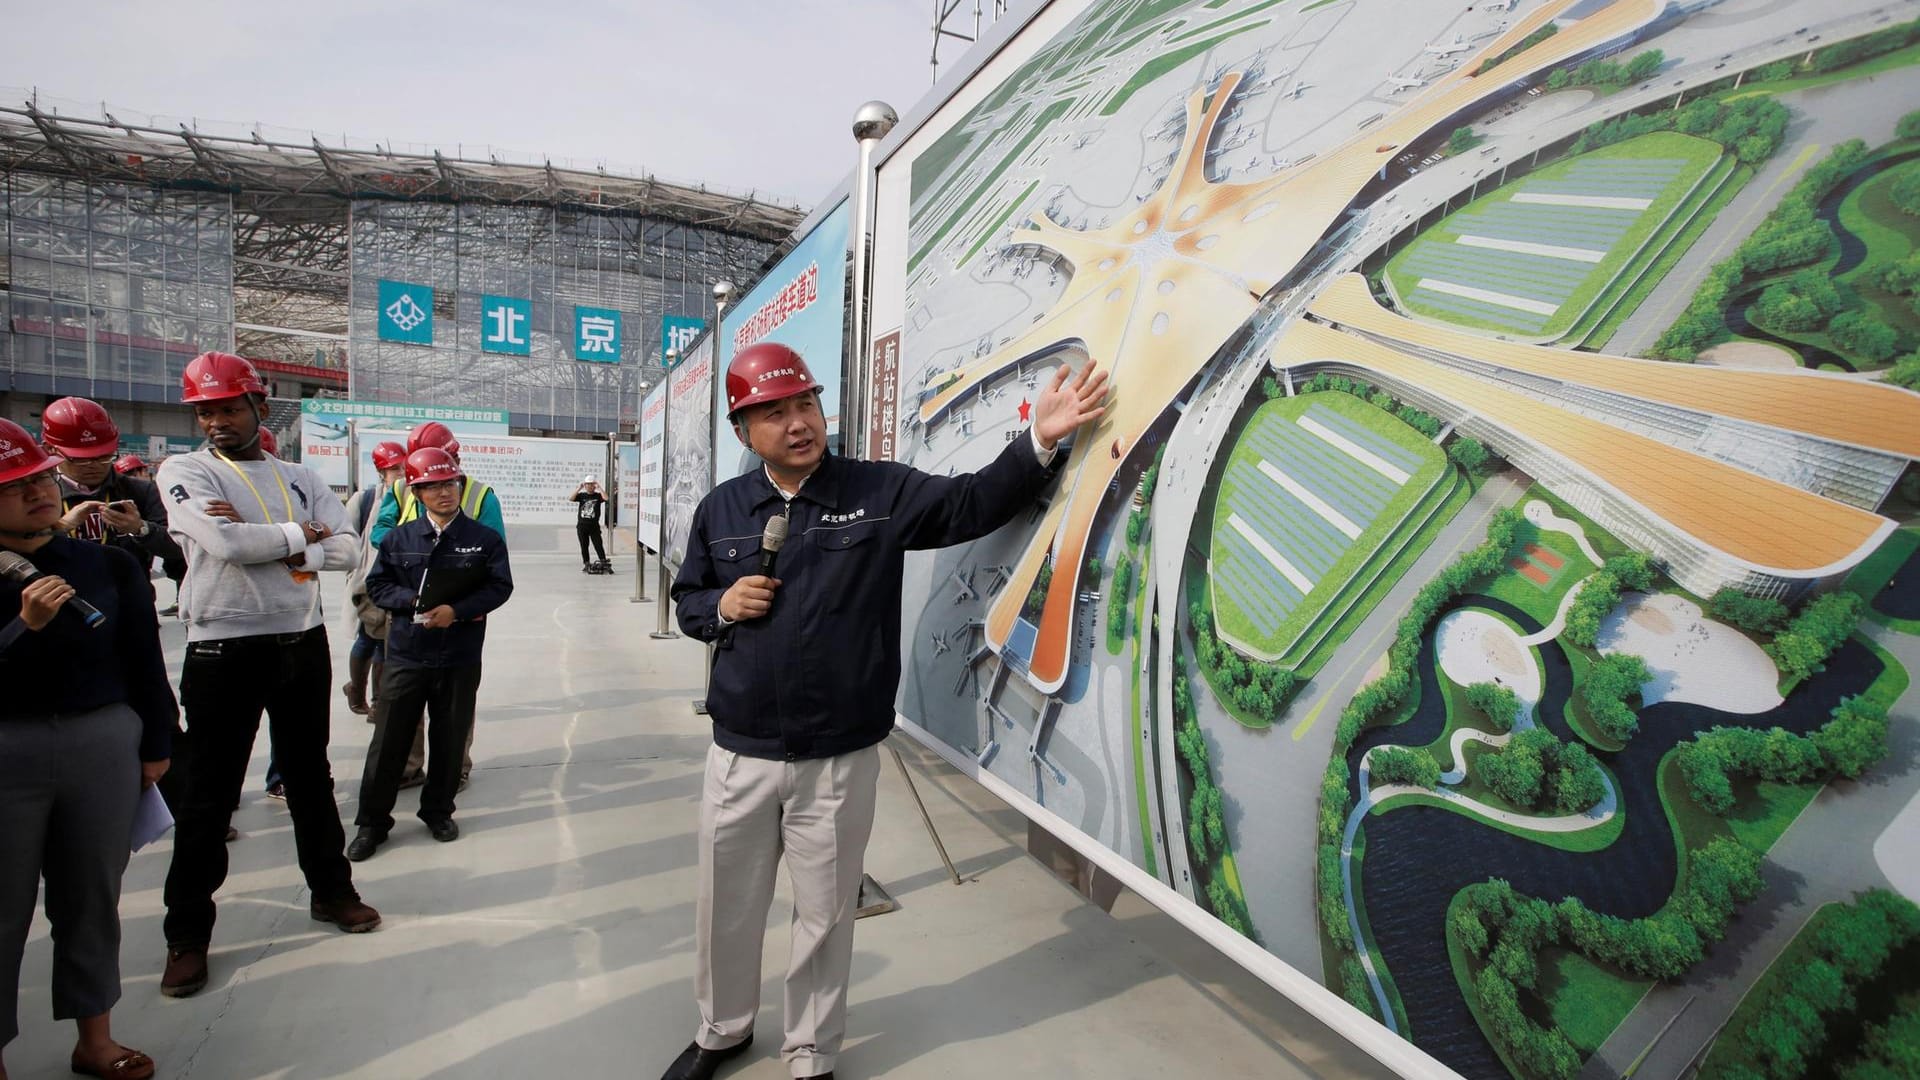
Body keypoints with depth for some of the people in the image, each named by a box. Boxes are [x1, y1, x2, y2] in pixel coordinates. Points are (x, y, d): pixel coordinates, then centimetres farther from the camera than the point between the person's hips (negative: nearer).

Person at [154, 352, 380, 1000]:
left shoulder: (301, 479, 9)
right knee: (208, 795, 5)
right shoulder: (184, 472, -2)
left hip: (303, 643, 4)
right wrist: (298, 535, -5)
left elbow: (346, 549, -3)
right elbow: (226, 543, -19)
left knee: (311, 777, 16)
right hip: (223, 649, -3)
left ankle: (331, 890, 32)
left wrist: (259, 540, -14)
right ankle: (187, 934, 20)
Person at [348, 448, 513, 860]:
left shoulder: (485, 539, -2)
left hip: (460, 659, -1)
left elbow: (500, 587, -5)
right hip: (406, 655, 1)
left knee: (449, 740, 11)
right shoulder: (399, 538, 3)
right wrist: (413, 602, -13)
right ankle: (372, 822, 21)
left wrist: (457, 610, -17)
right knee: (389, 740, 6)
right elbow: (377, 584, 5)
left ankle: (438, 811, 29)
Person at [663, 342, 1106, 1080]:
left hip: (840, 760, -2)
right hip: (740, 753, 3)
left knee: (824, 915, 14)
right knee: (725, 906, 20)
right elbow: (687, 598, 13)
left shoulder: (881, 491, -5)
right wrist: (721, 606, -9)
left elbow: (973, 504, -12)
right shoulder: (720, 509, 3)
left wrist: (1038, 442, -24)